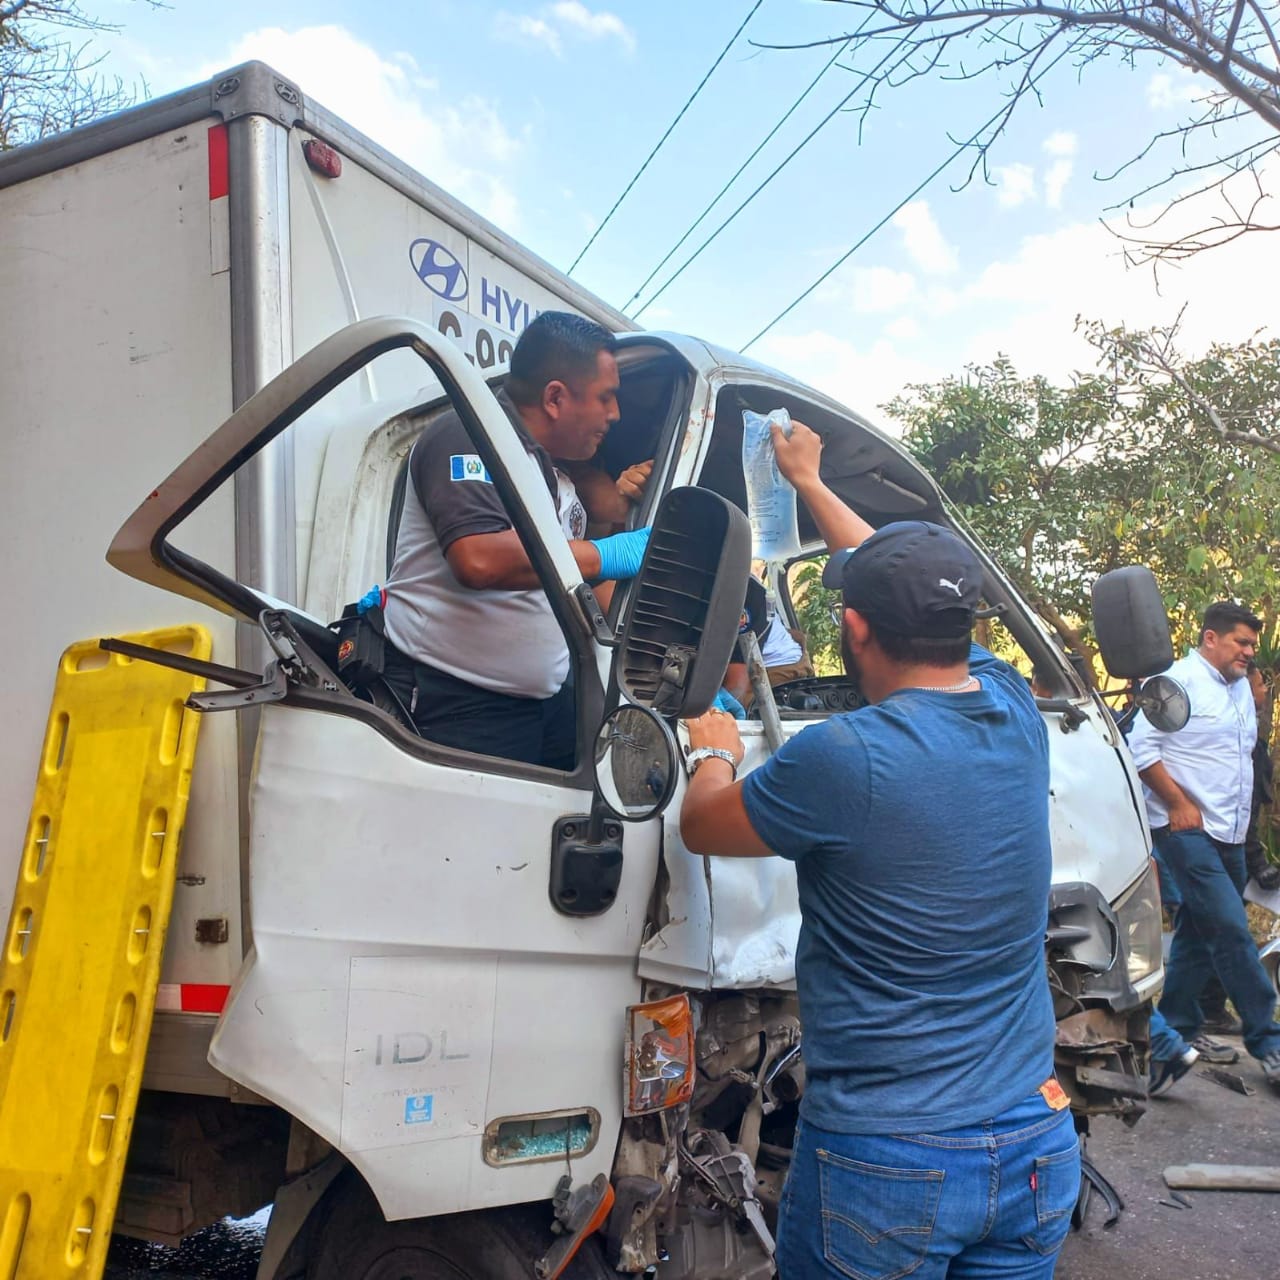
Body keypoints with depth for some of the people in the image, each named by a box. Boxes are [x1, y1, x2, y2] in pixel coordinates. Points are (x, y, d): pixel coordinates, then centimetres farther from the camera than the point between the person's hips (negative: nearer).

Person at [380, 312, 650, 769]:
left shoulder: (560, 481, 16)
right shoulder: (471, 437, -11)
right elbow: (480, 560, -29)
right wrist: (607, 555, -19)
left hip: (546, 700, 8)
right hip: (453, 709, -8)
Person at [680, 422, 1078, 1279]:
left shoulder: (840, 759, -23)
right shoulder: (1015, 712, -4)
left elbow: (702, 828, -3)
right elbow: (922, 595, 14)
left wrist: (713, 752, 19)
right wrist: (809, 483, 27)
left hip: (886, 1164, -5)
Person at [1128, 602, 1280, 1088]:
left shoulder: (1240, 688, 16)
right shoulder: (1180, 680, -11)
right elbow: (1141, 747, -16)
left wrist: (1241, 816, 16)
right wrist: (1179, 804, -15)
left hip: (1229, 834, 9)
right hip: (1188, 829, -9)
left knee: (1199, 934, 13)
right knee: (1231, 932, -10)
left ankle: (1174, 1034, 23)